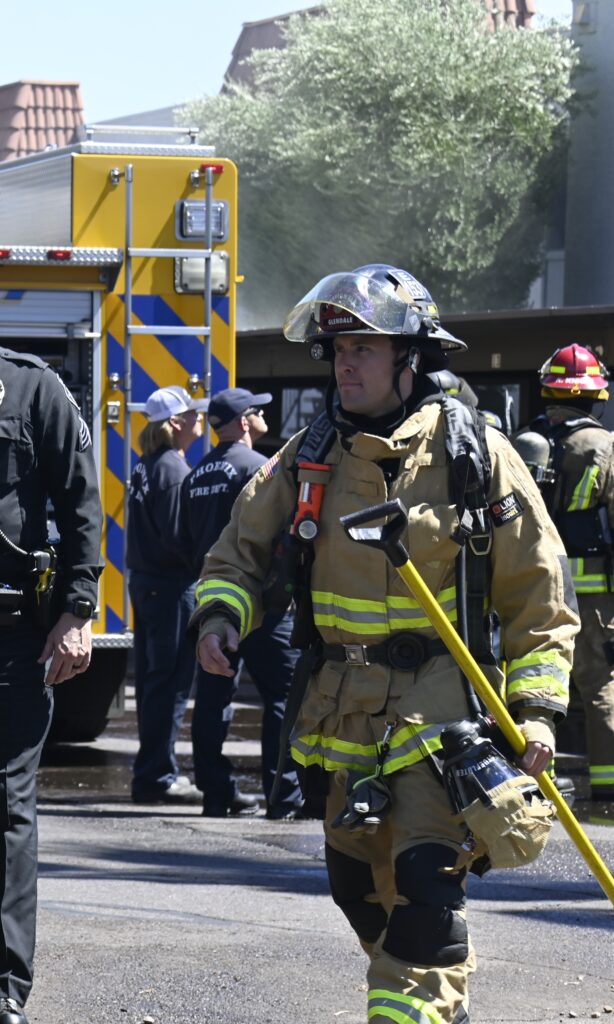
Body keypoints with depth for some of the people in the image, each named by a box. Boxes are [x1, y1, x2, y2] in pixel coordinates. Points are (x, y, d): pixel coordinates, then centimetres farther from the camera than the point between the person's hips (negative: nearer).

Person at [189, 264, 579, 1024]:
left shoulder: (474, 455, -6)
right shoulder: (310, 457, 3)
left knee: (424, 881, -18)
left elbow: (537, 592, -2)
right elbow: (243, 547, 12)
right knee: (357, 880, 14)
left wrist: (537, 709, -9)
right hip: (342, 705, 5)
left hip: (439, 700, -5)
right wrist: (221, 612, -11)